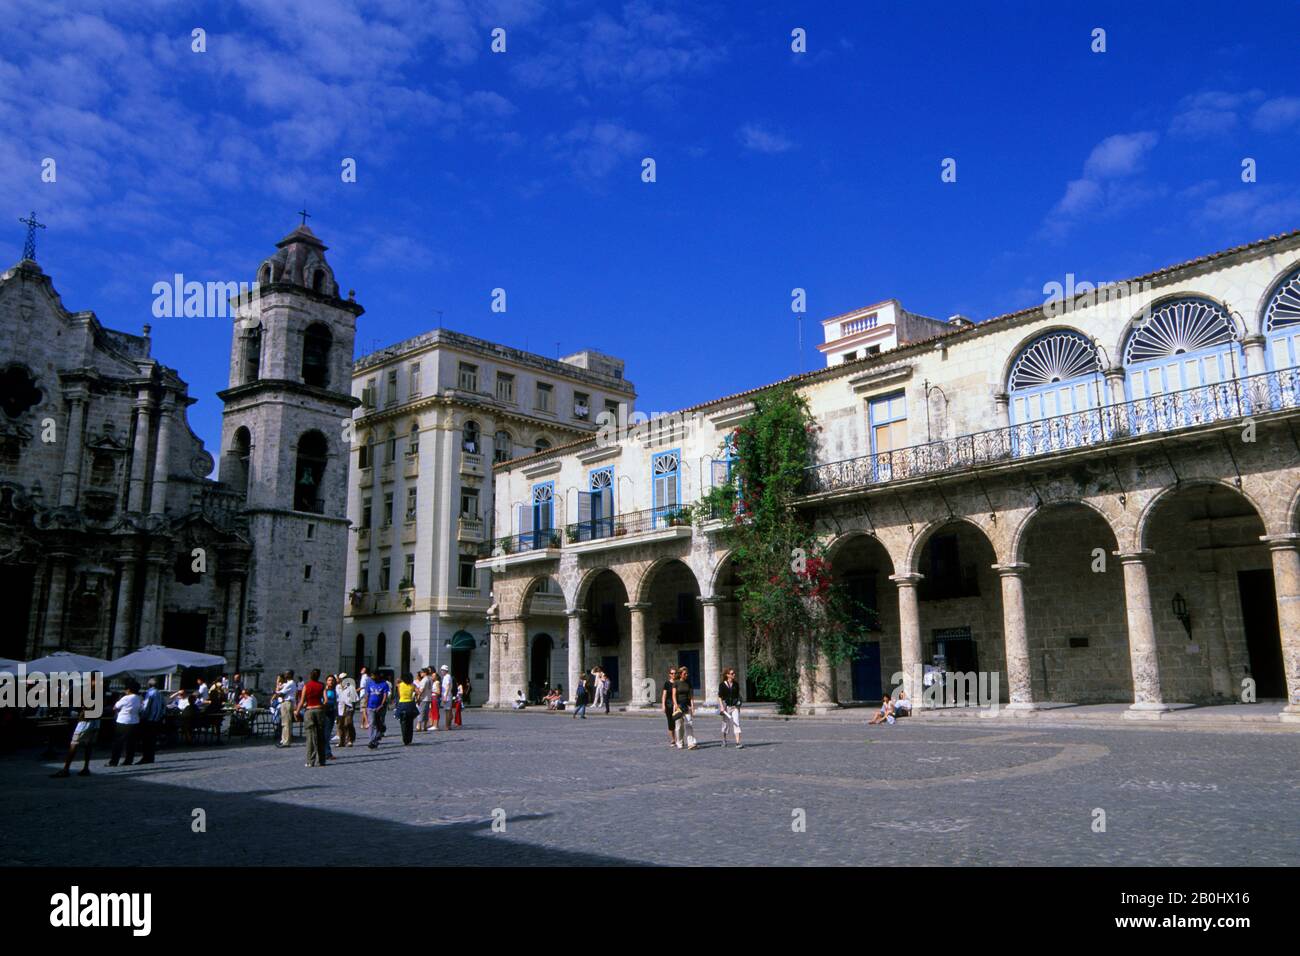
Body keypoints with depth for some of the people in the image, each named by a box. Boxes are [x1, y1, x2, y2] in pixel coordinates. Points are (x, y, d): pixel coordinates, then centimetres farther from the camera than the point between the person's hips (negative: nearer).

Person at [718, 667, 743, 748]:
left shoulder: (736, 684, 6)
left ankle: (738, 743, -16)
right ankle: (724, 740, 33)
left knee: (736, 723, -11)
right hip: (726, 706, -2)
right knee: (726, 724, 11)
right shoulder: (722, 685, -4)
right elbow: (719, 697, -5)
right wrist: (721, 707, -14)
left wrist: (738, 704, 14)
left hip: (735, 706, 2)